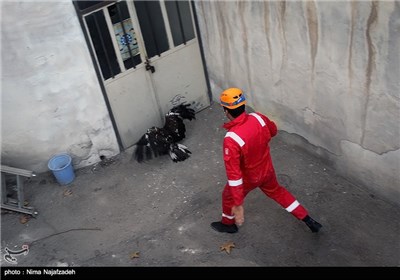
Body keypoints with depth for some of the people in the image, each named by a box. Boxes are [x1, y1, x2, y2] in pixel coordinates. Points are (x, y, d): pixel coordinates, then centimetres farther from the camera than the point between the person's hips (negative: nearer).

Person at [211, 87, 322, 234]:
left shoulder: (231, 139, -38)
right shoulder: (258, 118, -20)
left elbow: (234, 173, -36)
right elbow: (273, 131, 4)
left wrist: (238, 205, -30)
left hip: (248, 177, -5)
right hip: (267, 169, 5)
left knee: (229, 196, 25)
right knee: (277, 191, 32)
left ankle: (228, 224, 52)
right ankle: (308, 220, 40)